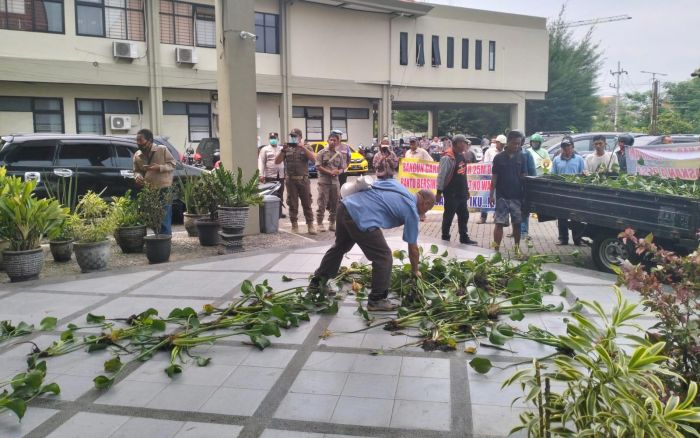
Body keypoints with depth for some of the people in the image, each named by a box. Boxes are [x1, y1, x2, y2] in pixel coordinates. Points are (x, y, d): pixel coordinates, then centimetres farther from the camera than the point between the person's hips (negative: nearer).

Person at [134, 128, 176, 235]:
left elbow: (173, 164, -3)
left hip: (164, 189, -5)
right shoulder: (137, 155, 8)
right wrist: (137, 176, -6)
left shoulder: (162, 150, -5)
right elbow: (136, 170, 18)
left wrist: (159, 167, -19)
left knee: (165, 218, -5)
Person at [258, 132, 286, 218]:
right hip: (270, 175, -3)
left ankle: (279, 212, 15)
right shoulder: (265, 149, 5)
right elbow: (261, 162, -1)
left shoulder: (282, 149, 14)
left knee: (280, 195, 7)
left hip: (281, 175, 3)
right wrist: (261, 175, -11)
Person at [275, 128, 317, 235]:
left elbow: (313, 159, -9)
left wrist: (303, 147, -14)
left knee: (307, 204, 0)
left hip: (303, 179, -1)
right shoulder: (287, 149, 11)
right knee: (292, 204, 4)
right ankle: (294, 226, 10)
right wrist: (283, 150, -6)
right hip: (291, 180, 2)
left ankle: (310, 225, 4)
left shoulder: (306, 148, 7)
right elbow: (277, 162, 6)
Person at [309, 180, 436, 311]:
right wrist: (415, 270, 27)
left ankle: (317, 282, 43)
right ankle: (377, 300, 14)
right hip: (360, 218, -9)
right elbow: (413, 248, 11)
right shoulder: (411, 211, 4)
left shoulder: (396, 183, 21)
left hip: (346, 205, 9)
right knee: (384, 258, 4)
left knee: (339, 246, 29)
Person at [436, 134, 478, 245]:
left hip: (461, 193, 8)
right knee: (448, 216, 3)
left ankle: (464, 238, 22)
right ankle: (445, 238, 16)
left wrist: (466, 189, 18)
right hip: (451, 193, -8)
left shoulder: (462, 155, 10)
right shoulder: (448, 157, -16)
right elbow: (441, 175, -16)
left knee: (464, 216, 12)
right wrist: (439, 191, -16)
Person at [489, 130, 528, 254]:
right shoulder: (499, 158, -2)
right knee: (499, 223, -3)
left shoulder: (522, 158, 3)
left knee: (517, 223, 10)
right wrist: (491, 194, -3)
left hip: (517, 196, 2)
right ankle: (496, 249, 1)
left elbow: (524, 176, 5)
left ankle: (517, 248, 23)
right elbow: (494, 177, 0)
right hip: (502, 196, -2)